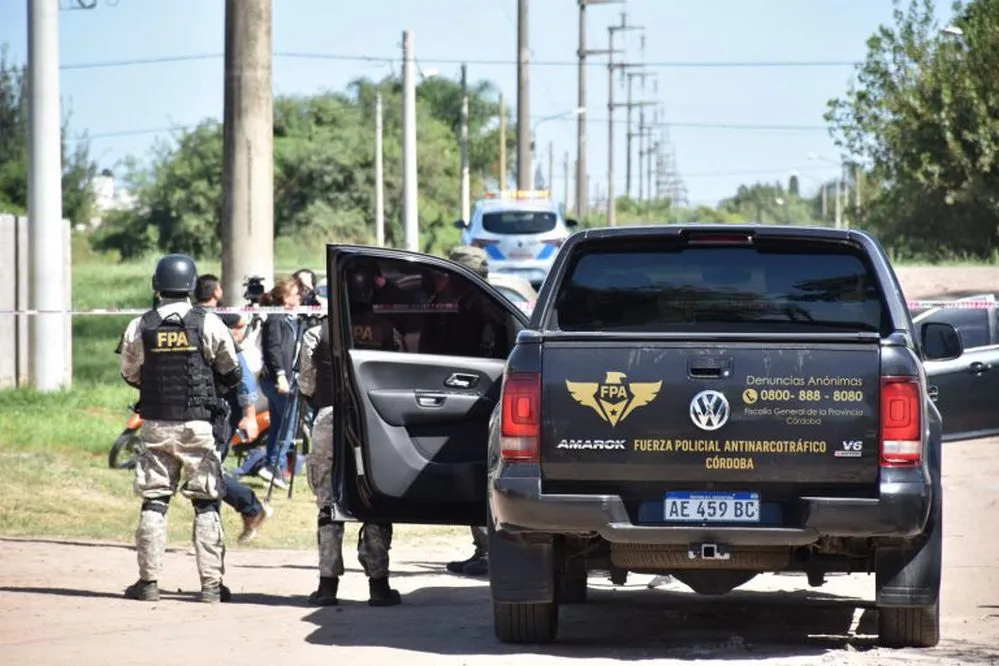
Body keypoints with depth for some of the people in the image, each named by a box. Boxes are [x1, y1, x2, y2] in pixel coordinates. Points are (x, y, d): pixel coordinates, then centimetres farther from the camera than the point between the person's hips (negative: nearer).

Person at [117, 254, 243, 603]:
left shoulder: (139, 327, -1)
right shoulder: (208, 324, -6)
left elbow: (129, 375, 11)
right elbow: (231, 373, 4)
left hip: (155, 426, 1)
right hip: (197, 424, -1)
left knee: (154, 502, 8)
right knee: (206, 503, 4)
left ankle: (148, 581, 6)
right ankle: (211, 583, 1)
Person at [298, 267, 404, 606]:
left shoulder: (318, 334, 0)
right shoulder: (387, 332, 2)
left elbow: (306, 386, 5)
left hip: (329, 422, 0)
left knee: (329, 507, 7)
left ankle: (328, 582, 4)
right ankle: (378, 584, 4)